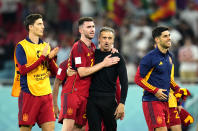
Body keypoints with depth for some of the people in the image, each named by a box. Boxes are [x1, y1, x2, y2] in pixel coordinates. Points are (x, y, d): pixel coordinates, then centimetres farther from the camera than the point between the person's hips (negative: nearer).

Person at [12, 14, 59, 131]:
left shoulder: (45, 46, 15)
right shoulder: (21, 46, -3)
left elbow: (55, 72, 15)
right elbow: (23, 70, -15)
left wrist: (50, 58, -5)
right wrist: (42, 56, -15)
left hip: (45, 93, 5)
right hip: (28, 93, -5)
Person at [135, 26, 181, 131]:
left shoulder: (169, 57, 13)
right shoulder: (150, 57, -12)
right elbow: (138, 79, -11)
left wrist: (177, 89, 12)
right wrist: (155, 91, -17)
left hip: (165, 101, 8)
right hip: (152, 102, -8)